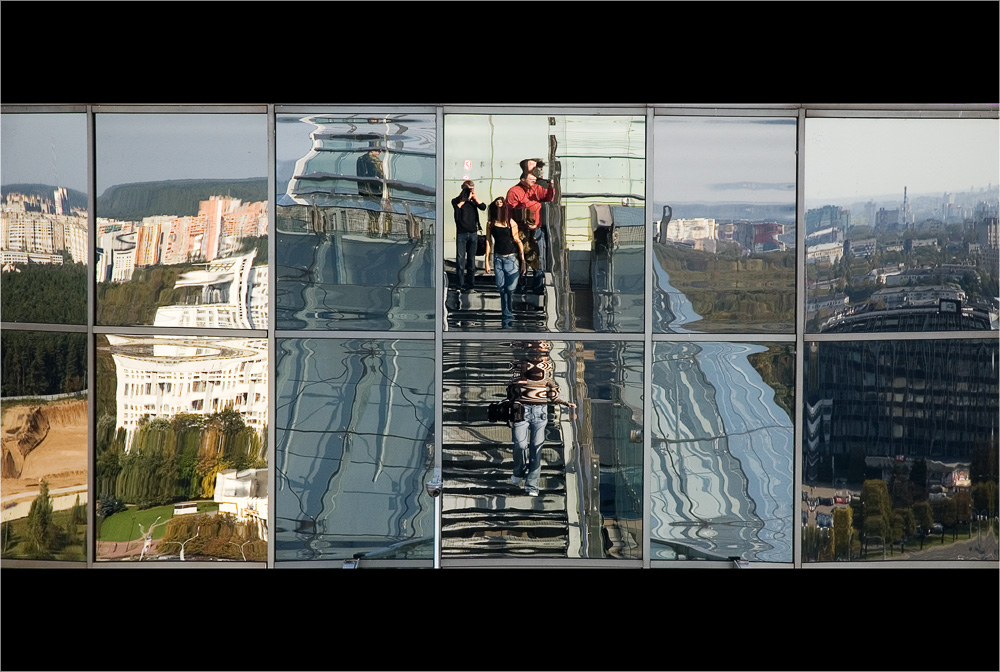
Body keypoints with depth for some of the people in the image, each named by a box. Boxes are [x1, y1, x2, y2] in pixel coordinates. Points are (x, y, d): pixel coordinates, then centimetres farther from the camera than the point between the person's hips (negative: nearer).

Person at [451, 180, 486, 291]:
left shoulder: (474, 201, 14)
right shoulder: (457, 200, 6)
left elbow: (483, 207, -2)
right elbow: (457, 207, -15)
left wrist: (475, 197, -3)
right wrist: (465, 199, -9)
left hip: (473, 233, 3)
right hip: (461, 233, -3)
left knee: (471, 259, 6)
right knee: (460, 258, -6)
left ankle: (470, 284, 11)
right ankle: (461, 285, -5)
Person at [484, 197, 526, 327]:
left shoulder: (511, 223, -5)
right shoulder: (490, 224, 4)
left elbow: (518, 241, -3)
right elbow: (488, 242, 9)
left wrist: (523, 261, -5)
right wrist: (487, 260, 6)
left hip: (511, 259, -3)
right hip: (498, 258, 3)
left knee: (510, 289, -4)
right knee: (502, 289, 4)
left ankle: (508, 317, 9)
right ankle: (507, 317, 13)